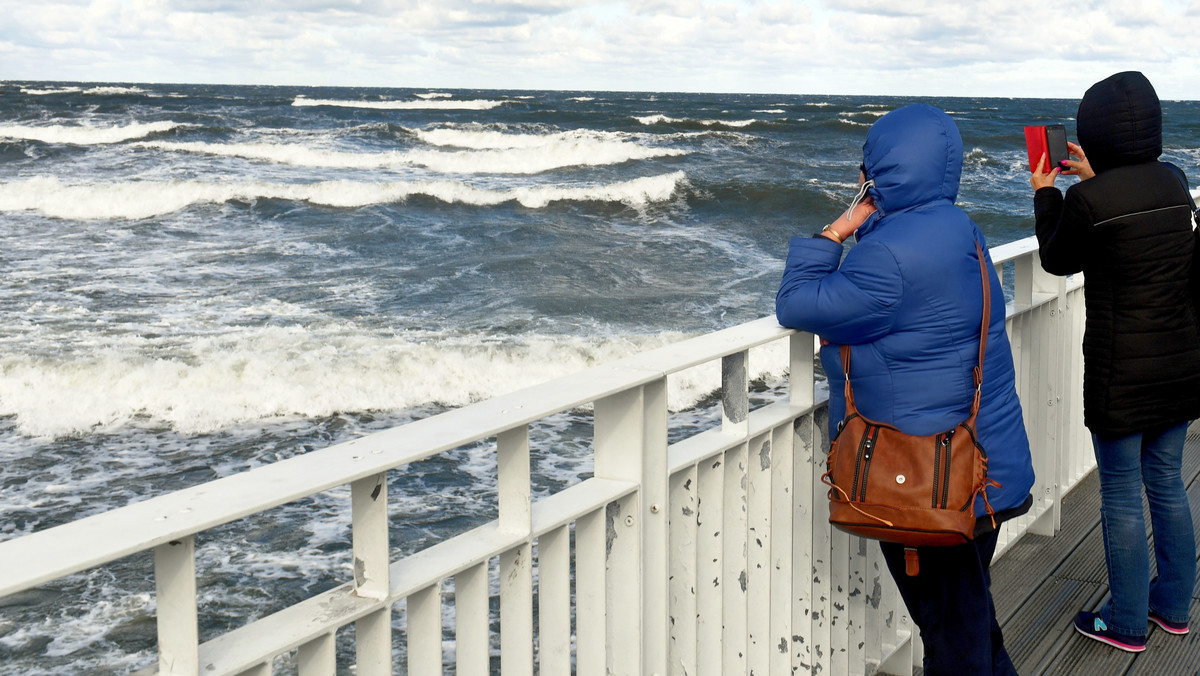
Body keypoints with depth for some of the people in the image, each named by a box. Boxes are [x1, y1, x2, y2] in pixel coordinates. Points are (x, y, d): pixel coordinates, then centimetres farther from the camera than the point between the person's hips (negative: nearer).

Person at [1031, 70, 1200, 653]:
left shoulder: (1087, 200, -20)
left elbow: (1058, 260, -1)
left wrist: (1045, 195, 13)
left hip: (1122, 374, -6)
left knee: (1121, 495, 7)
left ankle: (1126, 623, 19)